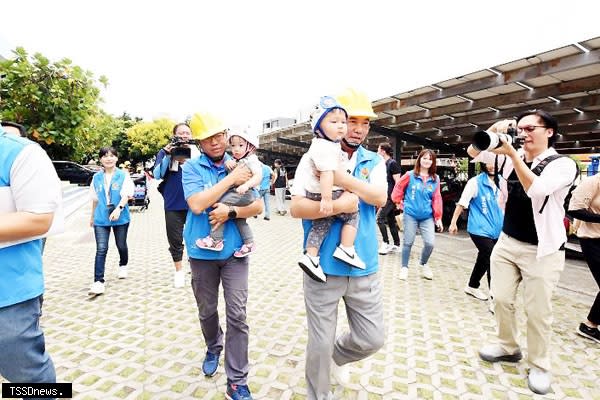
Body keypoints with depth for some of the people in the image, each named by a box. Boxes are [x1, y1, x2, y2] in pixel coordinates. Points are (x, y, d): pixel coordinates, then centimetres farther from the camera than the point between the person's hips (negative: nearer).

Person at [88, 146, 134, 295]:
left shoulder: (123, 175, -2)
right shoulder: (96, 177, 8)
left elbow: (126, 195, -12)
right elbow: (95, 199, 16)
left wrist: (118, 208, -27)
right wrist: (92, 216, 21)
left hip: (121, 217, -2)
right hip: (101, 218, 2)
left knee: (121, 245, 13)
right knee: (101, 249, -6)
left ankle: (123, 266, 41)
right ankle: (98, 282, -5)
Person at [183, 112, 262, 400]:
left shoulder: (240, 165, 1)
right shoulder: (192, 168, -5)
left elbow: (257, 206, -3)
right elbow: (196, 205, -21)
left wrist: (230, 212, -20)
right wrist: (231, 180, -19)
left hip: (234, 252, 0)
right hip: (202, 253, 0)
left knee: (237, 315, -1)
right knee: (207, 311, 18)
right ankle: (213, 349, 48)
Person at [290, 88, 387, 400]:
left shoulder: (374, 162, 6)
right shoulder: (314, 159, -4)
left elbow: (380, 198, -12)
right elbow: (296, 207, -14)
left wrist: (342, 178, -23)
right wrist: (337, 206, -25)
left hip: (364, 268, 3)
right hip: (323, 267, -3)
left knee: (372, 339, 14)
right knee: (319, 344, 11)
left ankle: (337, 356, 46)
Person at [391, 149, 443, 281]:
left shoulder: (435, 179, 2)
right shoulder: (410, 175, -6)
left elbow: (437, 199, 2)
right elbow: (398, 188, 5)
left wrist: (438, 217, 1)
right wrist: (399, 202, 6)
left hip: (427, 217, 2)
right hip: (410, 214, -2)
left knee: (430, 243, -4)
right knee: (408, 242, 6)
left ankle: (423, 264, 25)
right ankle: (404, 267, 24)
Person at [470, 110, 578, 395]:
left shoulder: (563, 164, -11)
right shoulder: (512, 157, 4)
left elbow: (536, 189, -29)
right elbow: (473, 152, 3)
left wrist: (512, 154, -30)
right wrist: (494, 130, -13)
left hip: (542, 250, -5)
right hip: (506, 243, 5)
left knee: (537, 312, 5)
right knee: (501, 299, 12)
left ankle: (539, 366, 25)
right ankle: (508, 347, 33)